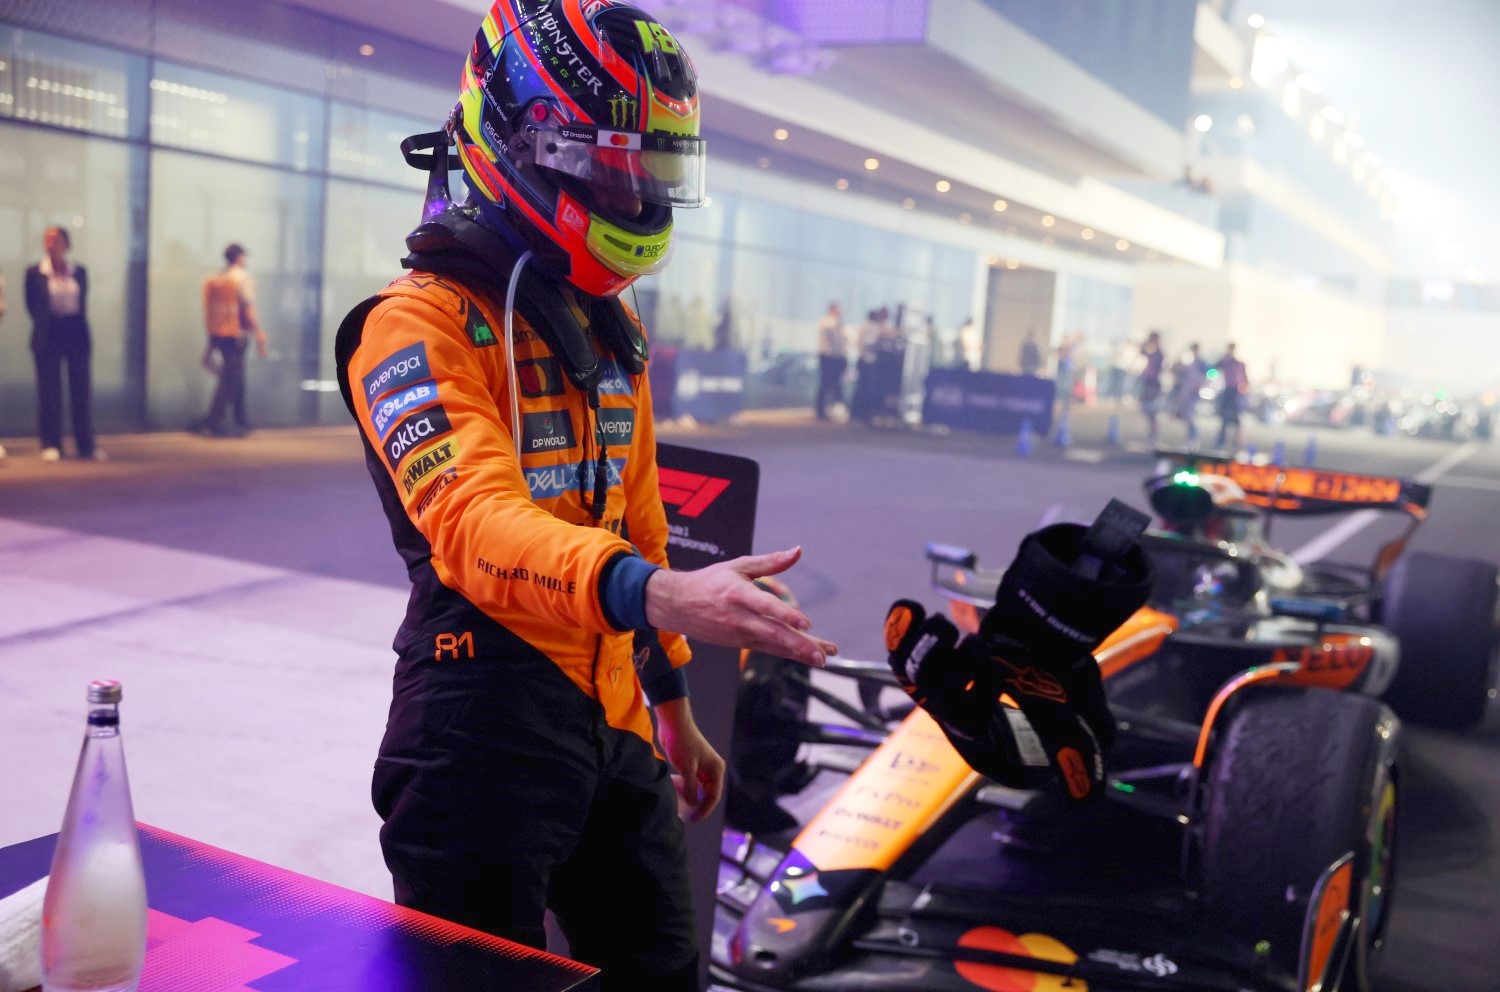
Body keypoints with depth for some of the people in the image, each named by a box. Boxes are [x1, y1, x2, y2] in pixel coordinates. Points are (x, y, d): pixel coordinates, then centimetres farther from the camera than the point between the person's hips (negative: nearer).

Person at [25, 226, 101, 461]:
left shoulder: (80, 272, 6)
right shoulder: (35, 273, 1)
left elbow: (83, 303, 11)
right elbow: (32, 305, 7)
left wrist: (75, 324, 4)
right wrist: (45, 325, 6)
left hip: (76, 334, 2)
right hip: (48, 336, -1)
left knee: (81, 389, 2)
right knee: (49, 391, 1)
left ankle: (86, 444, 8)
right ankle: (51, 445, 8)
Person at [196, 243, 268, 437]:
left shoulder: (212, 280, 10)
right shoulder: (243, 278, -9)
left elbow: (208, 312, 12)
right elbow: (249, 311, -15)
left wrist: (211, 340, 18)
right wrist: (259, 335, -10)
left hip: (217, 334, 7)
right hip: (235, 335, -7)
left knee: (236, 379, 15)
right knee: (230, 379, -4)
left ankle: (242, 422, 19)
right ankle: (214, 420, -9)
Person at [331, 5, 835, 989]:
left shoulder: (610, 325, 14)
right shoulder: (421, 323, -13)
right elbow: (476, 519, -29)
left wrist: (673, 704, 22)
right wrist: (655, 592, -46)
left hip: (614, 726, 8)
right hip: (486, 730, -8)